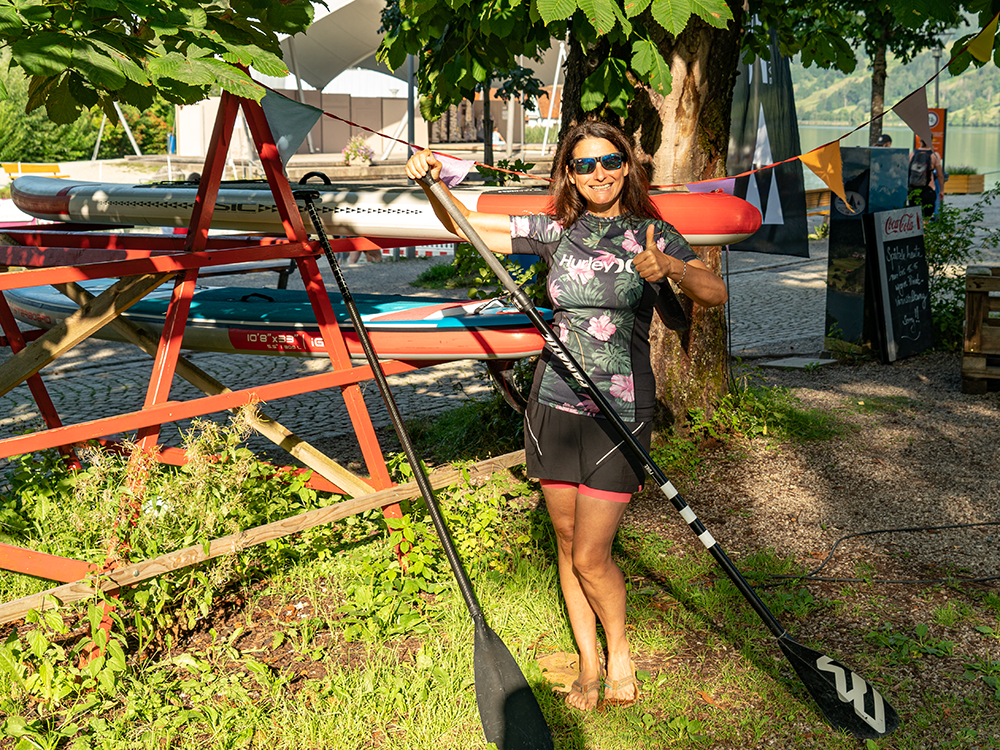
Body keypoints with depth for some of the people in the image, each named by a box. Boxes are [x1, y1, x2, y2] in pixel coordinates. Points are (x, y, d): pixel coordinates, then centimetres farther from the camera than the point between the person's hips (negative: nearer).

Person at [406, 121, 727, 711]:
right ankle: (589, 663, 29)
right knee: (567, 543, 11)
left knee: (591, 556, -4)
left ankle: (620, 652, 23)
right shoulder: (556, 231, 7)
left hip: (619, 412, -3)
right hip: (553, 405, 4)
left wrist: (670, 268, -35)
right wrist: (433, 184, -8)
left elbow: (716, 293, -15)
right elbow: (467, 226, 10)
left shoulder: (651, 234, -1)